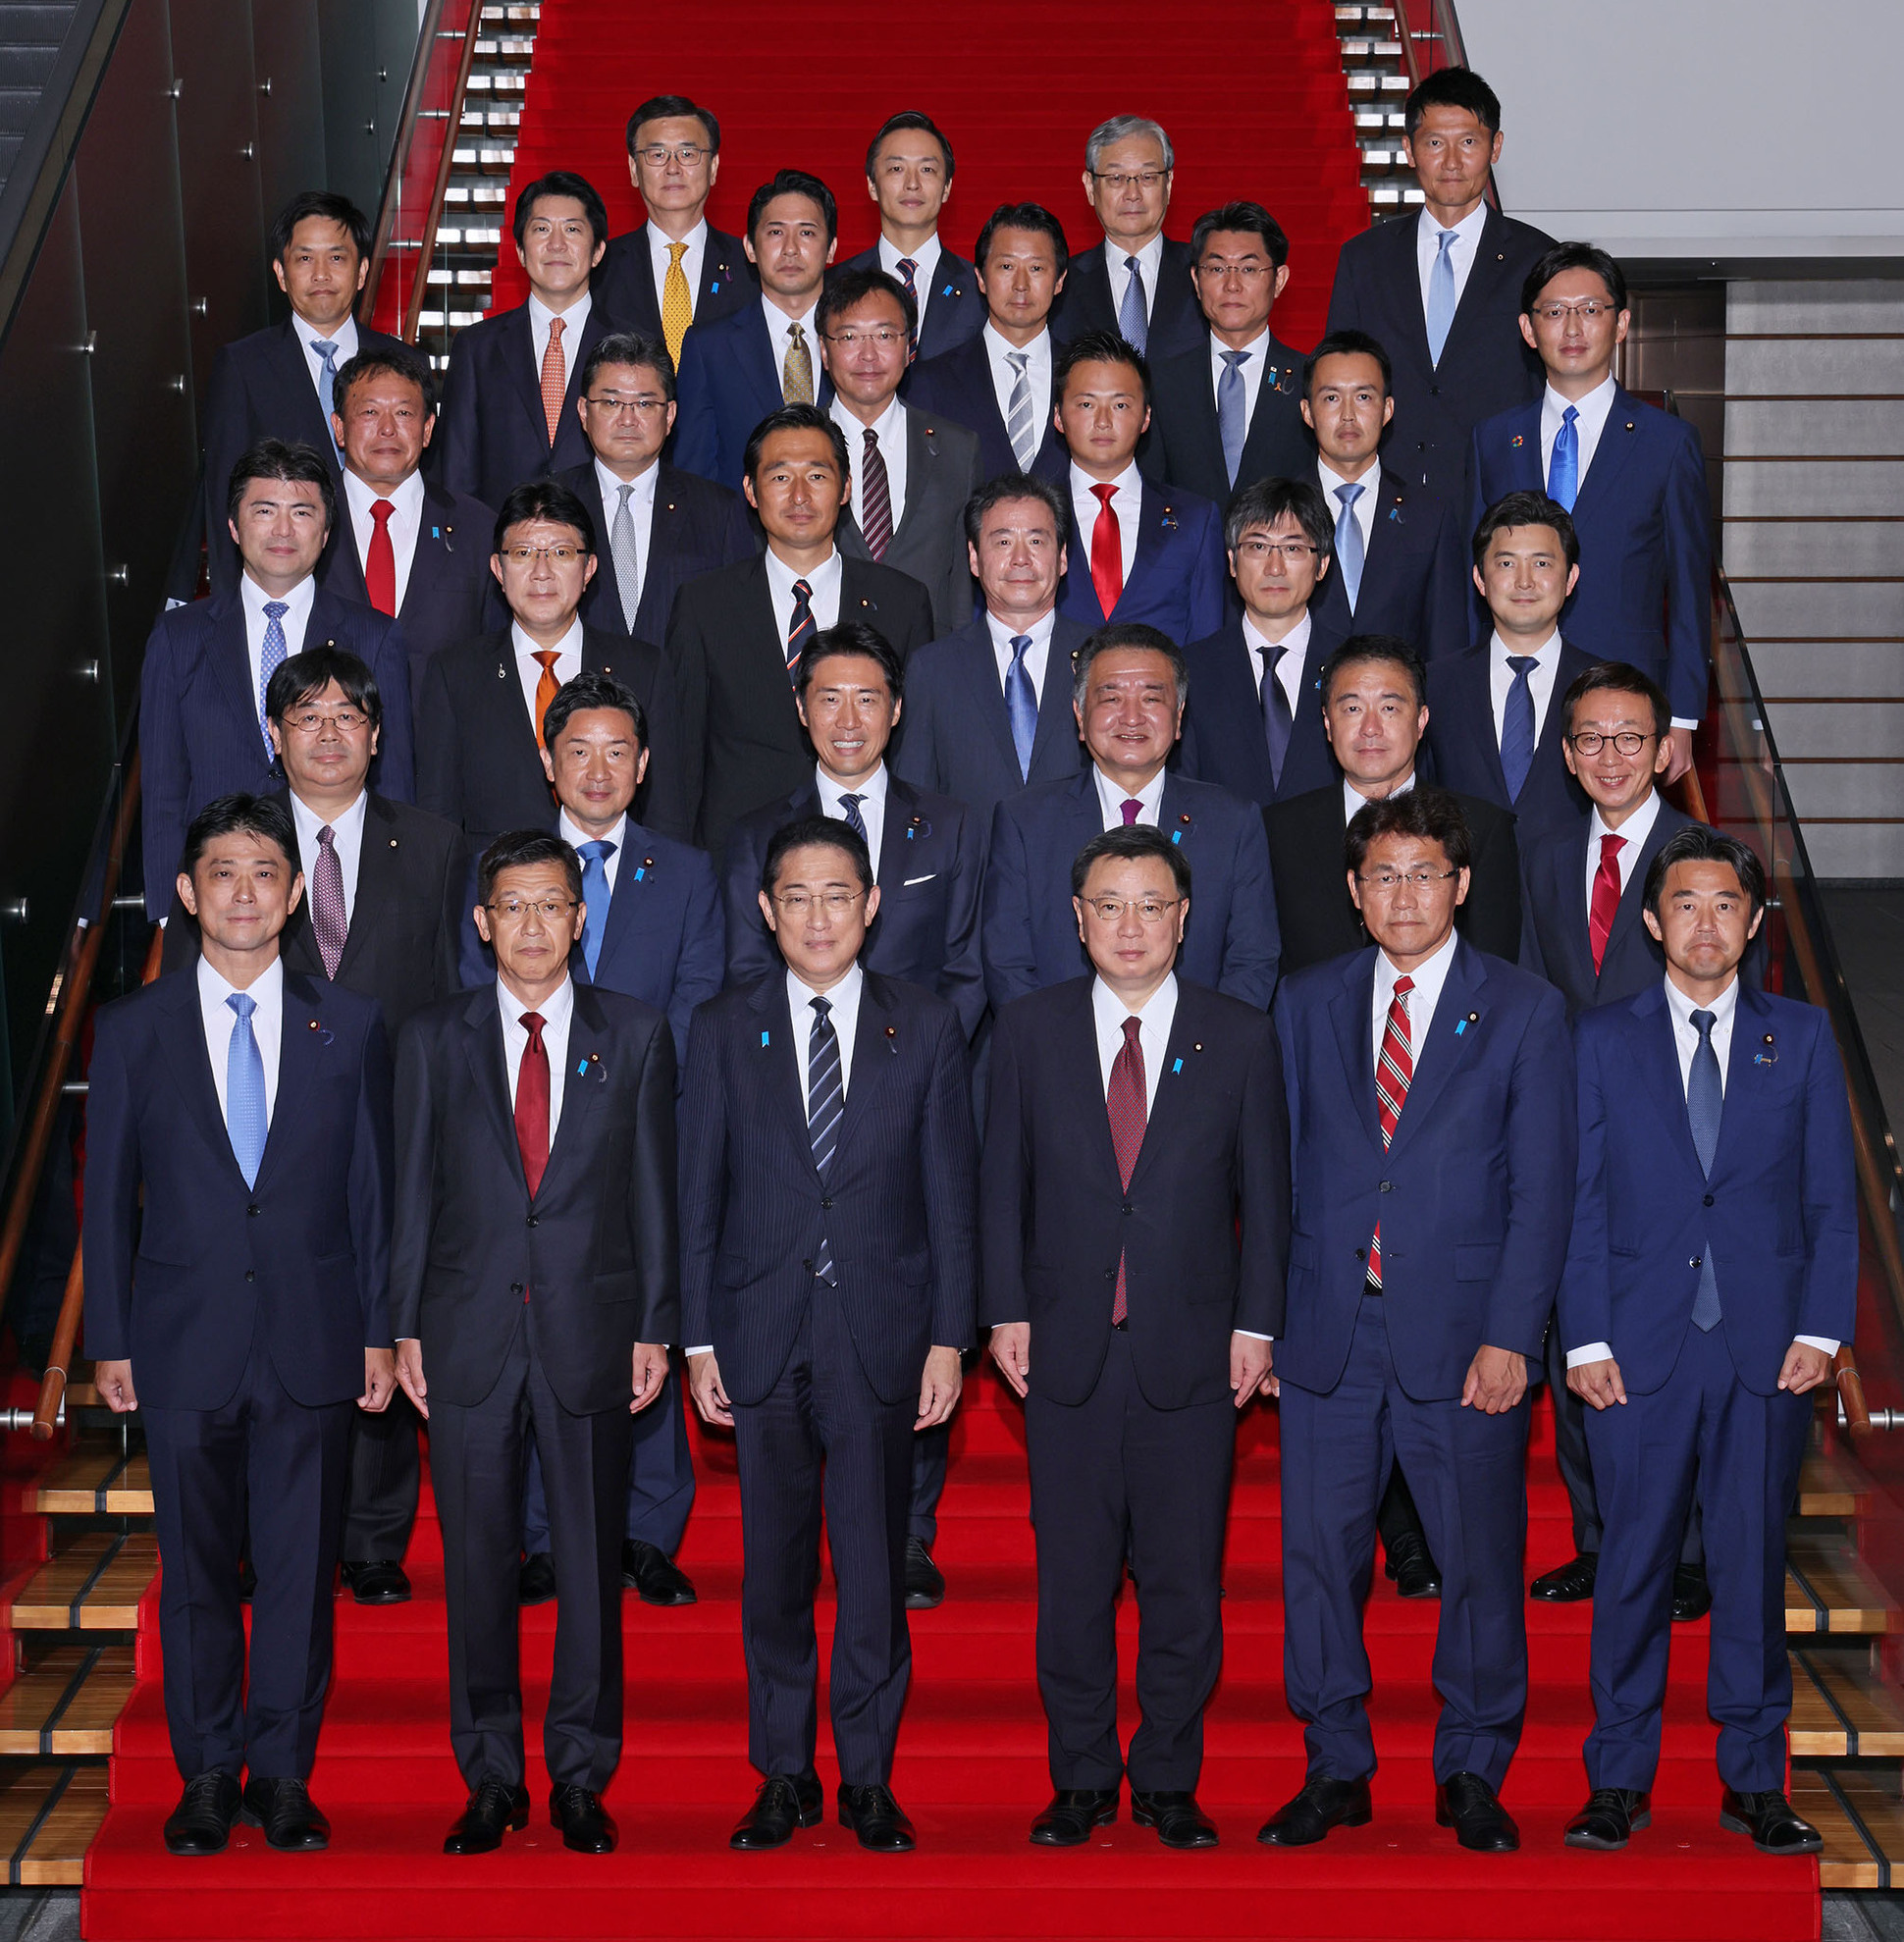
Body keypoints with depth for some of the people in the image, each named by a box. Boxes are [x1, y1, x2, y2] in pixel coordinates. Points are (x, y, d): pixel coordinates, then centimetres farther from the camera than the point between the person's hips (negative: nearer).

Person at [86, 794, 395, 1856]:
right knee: (196, 1569, 7)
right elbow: (109, 1193, 6)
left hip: (314, 1341, 0)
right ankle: (208, 1776, 19)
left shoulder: (350, 1024, 6)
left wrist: (381, 1328, 2)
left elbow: (374, 1184, 6)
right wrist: (111, 1339, 2)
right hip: (185, 1340, 0)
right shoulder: (134, 1029, 4)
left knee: (302, 1567, 4)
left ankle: (284, 1773, 16)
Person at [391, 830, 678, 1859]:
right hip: (470, 1336, 0)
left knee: (591, 1561, 5)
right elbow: (415, 1190, 6)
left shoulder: (635, 1035, 4)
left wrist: (655, 1328, 0)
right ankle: (490, 1779, 18)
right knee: (477, 1563, 6)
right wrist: (405, 1329, 2)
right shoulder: (432, 1039, 5)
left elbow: (653, 1189, 4)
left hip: (589, 1332, 0)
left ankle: (580, 1778, 18)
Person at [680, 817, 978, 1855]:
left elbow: (951, 1192, 3)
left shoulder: (926, 1027, 4)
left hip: (881, 1331, -1)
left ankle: (868, 1778, 17)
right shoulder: (722, 1028, 5)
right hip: (763, 1333, 1)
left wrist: (949, 1337, -2)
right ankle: (783, 1775, 20)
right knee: (774, 1568, 8)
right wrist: (699, 1340, 0)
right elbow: (699, 1193, 5)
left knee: (875, 1564, 4)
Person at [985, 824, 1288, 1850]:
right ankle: (1082, 1778, 19)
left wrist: (1256, 1322, 0)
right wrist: (1007, 1310, 1)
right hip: (1066, 1345, 1)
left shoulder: (1239, 1037, 3)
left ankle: (1169, 1780, 18)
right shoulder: (1029, 1029, 5)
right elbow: (1003, 1180, 7)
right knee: (1072, 1574, 6)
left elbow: (1265, 1190, 5)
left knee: (1185, 1578, 4)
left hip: (1191, 1348, 0)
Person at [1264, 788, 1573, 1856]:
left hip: (1463, 1335, -2)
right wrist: (1267, 1316, 4)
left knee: (1481, 1564, 5)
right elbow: (1283, 1166, 10)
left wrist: (1510, 1336, -10)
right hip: (1329, 1329, 2)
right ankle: (1336, 1771, 21)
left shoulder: (1526, 1011, 1)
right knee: (1321, 1558, 6)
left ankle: (1472, 1776, 21)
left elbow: (1543, 1189, -3)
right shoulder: (1308, 1003, 9)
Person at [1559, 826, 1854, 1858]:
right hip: (1639, 1347, 0)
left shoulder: (1802, 1036, 9)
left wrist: (1821, 1329, -2)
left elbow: (1833, 1198, 7)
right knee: (1633, 1560, 3)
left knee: (1754, 1561, 5)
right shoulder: (1602, 1038, 7)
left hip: (1768, 1347, 1)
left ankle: (1753, 1782, 16)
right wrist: (1585, 1339, -3)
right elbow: (1581, 1200, 4)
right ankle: (1618, 1781, 13)